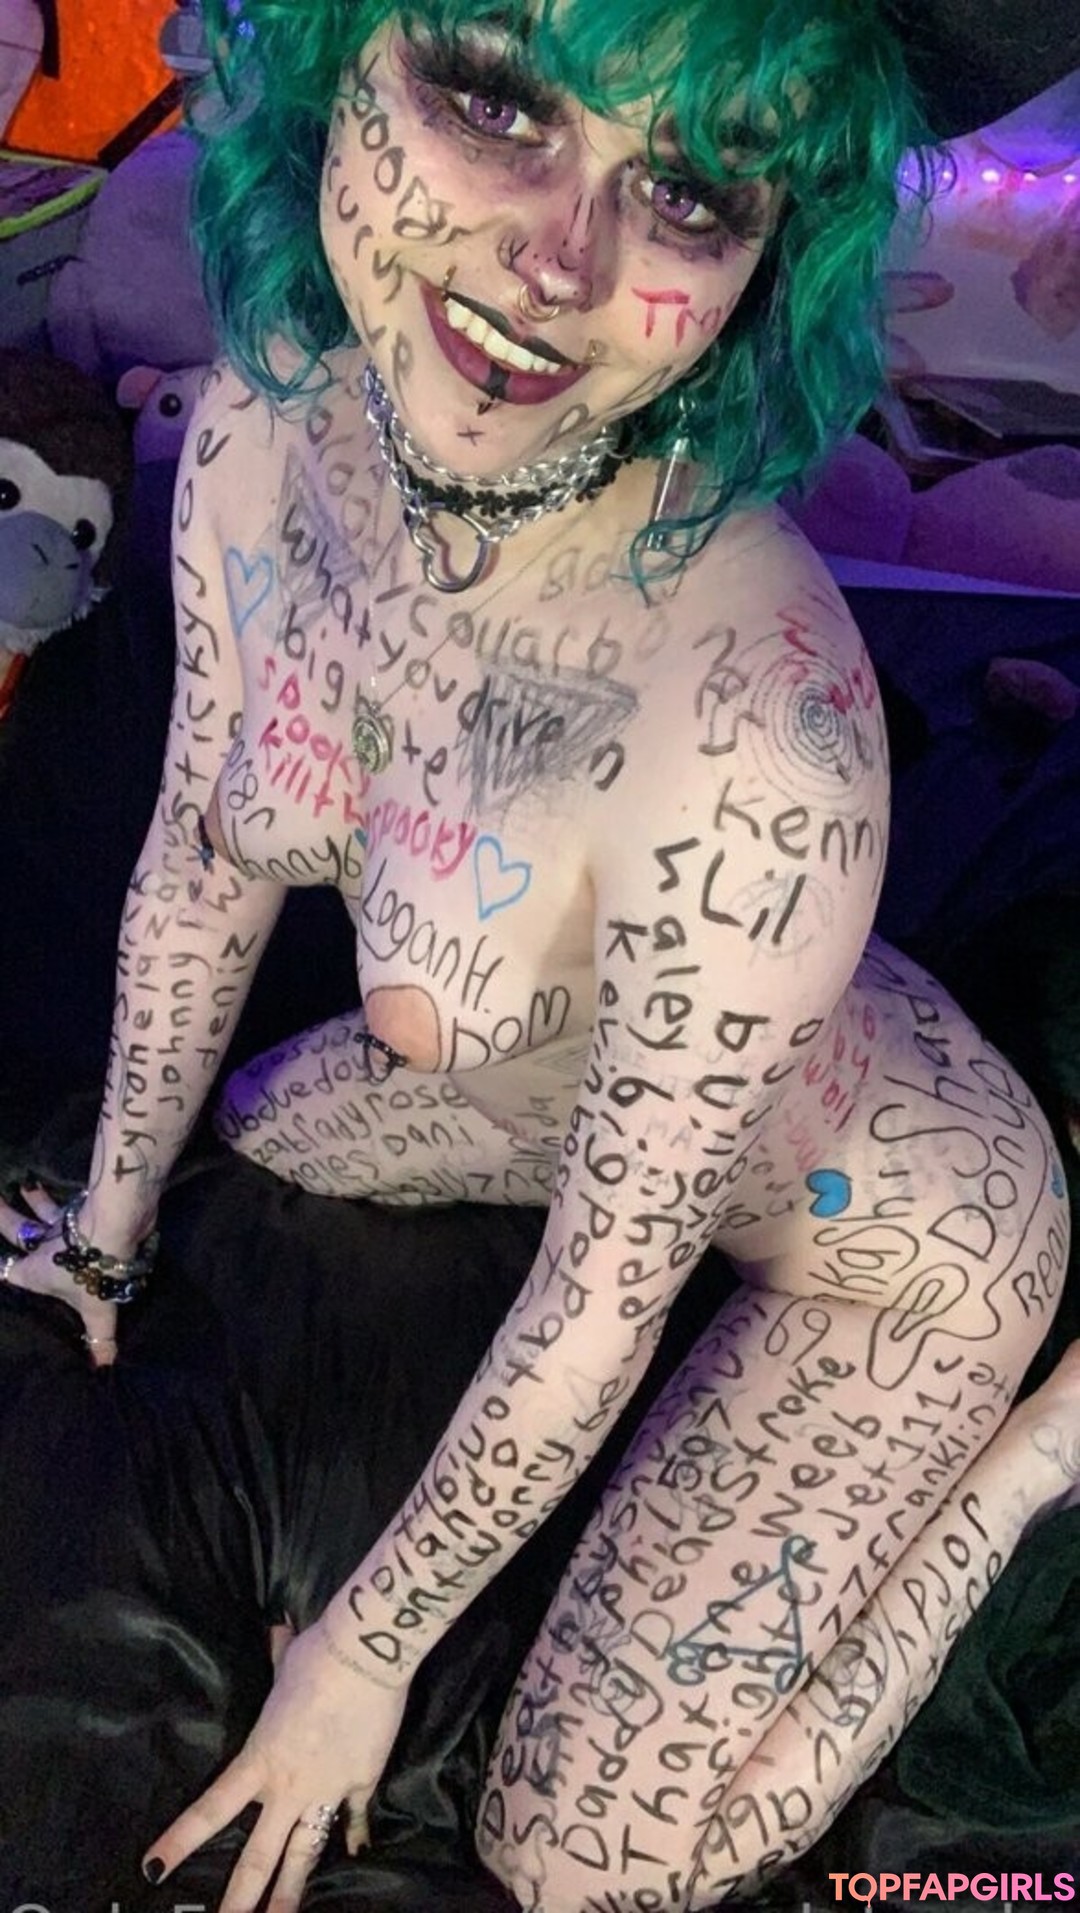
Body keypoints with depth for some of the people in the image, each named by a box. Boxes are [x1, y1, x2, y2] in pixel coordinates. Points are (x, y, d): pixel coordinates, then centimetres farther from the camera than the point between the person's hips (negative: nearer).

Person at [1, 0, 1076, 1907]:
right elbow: (203, 858, -4)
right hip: (564, 1070, 6)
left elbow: (602, 1311, -27)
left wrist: (369, 1652, -11)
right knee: (242, 1145, 29)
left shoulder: (752, 732, -41)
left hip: (885, 1234, -5)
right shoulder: (268, 424, -21)